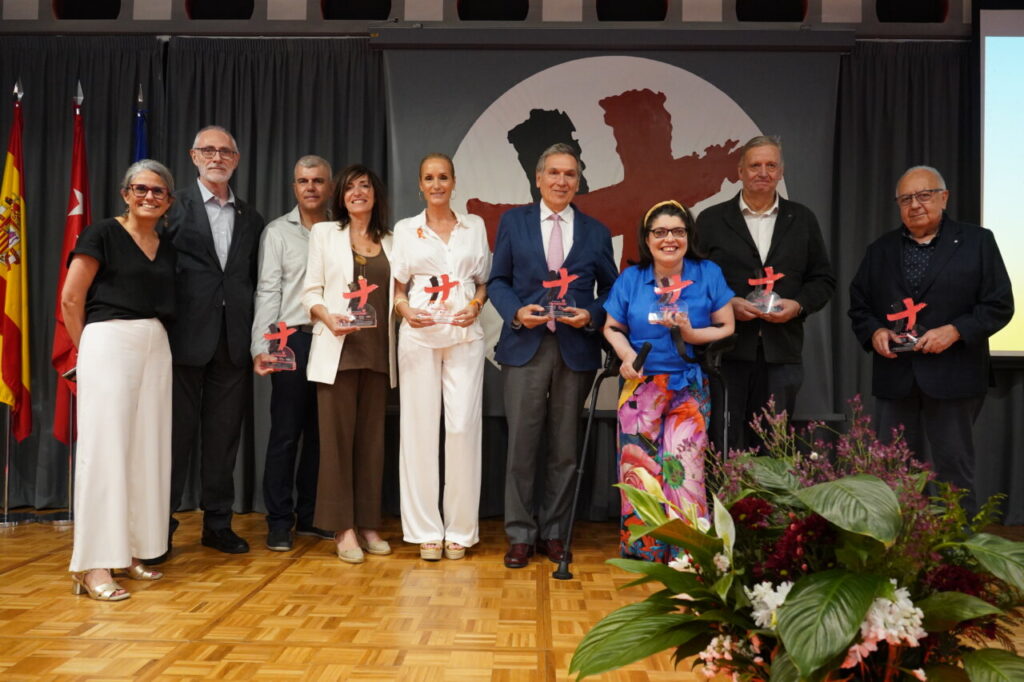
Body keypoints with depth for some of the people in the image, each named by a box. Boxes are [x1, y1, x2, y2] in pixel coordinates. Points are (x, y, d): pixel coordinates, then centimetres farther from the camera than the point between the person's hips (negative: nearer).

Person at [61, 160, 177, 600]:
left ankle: (130, 551, 17)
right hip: (109, 344, -6)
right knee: (105, 447, -7)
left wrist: (154, 341, 5)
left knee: (147, 449, 6)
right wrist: (87, 349, 0)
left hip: (156, 349, 6)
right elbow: (71, 299, -4)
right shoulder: (103, 234, -2)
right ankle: (92, 565, -2)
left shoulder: (167, 249, 15)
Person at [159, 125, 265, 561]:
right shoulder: (176, 206, 1)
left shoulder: (250, 219, 14)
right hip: (186, 337, -3)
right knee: (176, 432, 4)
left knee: (224, 434, 9)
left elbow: (255, 280, 12)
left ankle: (218, 522, 21)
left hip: (233, 341, 4)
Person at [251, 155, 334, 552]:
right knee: (285, 432, 1)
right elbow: (267, 291, -2)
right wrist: (261, 348, -11)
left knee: (321, 431, 8)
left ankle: (310, 515, 20)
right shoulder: (278, 232, 4)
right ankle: (279, 521, 11)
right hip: (294, 340, -2)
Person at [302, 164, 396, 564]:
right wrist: (328, 317, -15)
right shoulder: (325, 233, 7)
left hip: (378, 351, 3)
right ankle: (343, 528, 3)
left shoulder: (389, 242, 14)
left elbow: (395, 293, 15)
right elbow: (311, 291, 2)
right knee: (338, 436, -4)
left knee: (371, 437, 6)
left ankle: (368, 524, 13)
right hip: (337, 350, -3)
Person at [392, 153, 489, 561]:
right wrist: (406, 311, -11)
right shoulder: (405, 229, 10)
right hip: (419, 334, 0)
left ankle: (460, 530, 7)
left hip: (464, 333, 0)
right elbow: (398, 287, 9)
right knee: (420, 427, -1)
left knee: (463, 427, -5)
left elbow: (484, 281, 13)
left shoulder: (475, 226, 12)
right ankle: (426, 530, 8)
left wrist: (475, 306, -7)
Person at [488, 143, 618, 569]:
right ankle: (520, 535, 12)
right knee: (522, 445, 0)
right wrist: (517, 311, -11)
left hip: (576, 349, 1)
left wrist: (591, 315, -9)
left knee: (564, 449, 8)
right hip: (526, 347, -1)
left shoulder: (596, 232, 10)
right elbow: (497, 280, 7)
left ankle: (554, 534, 20)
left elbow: (610, 290, 11)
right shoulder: (513, 222, 8)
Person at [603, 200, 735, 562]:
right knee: (639, 465, 0)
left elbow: (727, 328, 1)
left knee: (683, 465, -7)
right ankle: (641, 548, 15)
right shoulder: (630, 278, 4)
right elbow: (612, 328, 11)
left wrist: (691, 334, -16)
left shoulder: (708, 274, 1)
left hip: (689, 387, -1)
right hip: (641, 386, 1)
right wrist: (626, 355, -8)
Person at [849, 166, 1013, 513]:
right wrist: (874, 332, -6)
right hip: (894, 376, 3)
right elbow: (859, 305, 14)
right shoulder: (880, 249, 13)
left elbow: (999, 305, -2)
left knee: (955, 467, 5)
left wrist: (955, 330, -16)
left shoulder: (977, 242, 3)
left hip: (952, 375, -3)